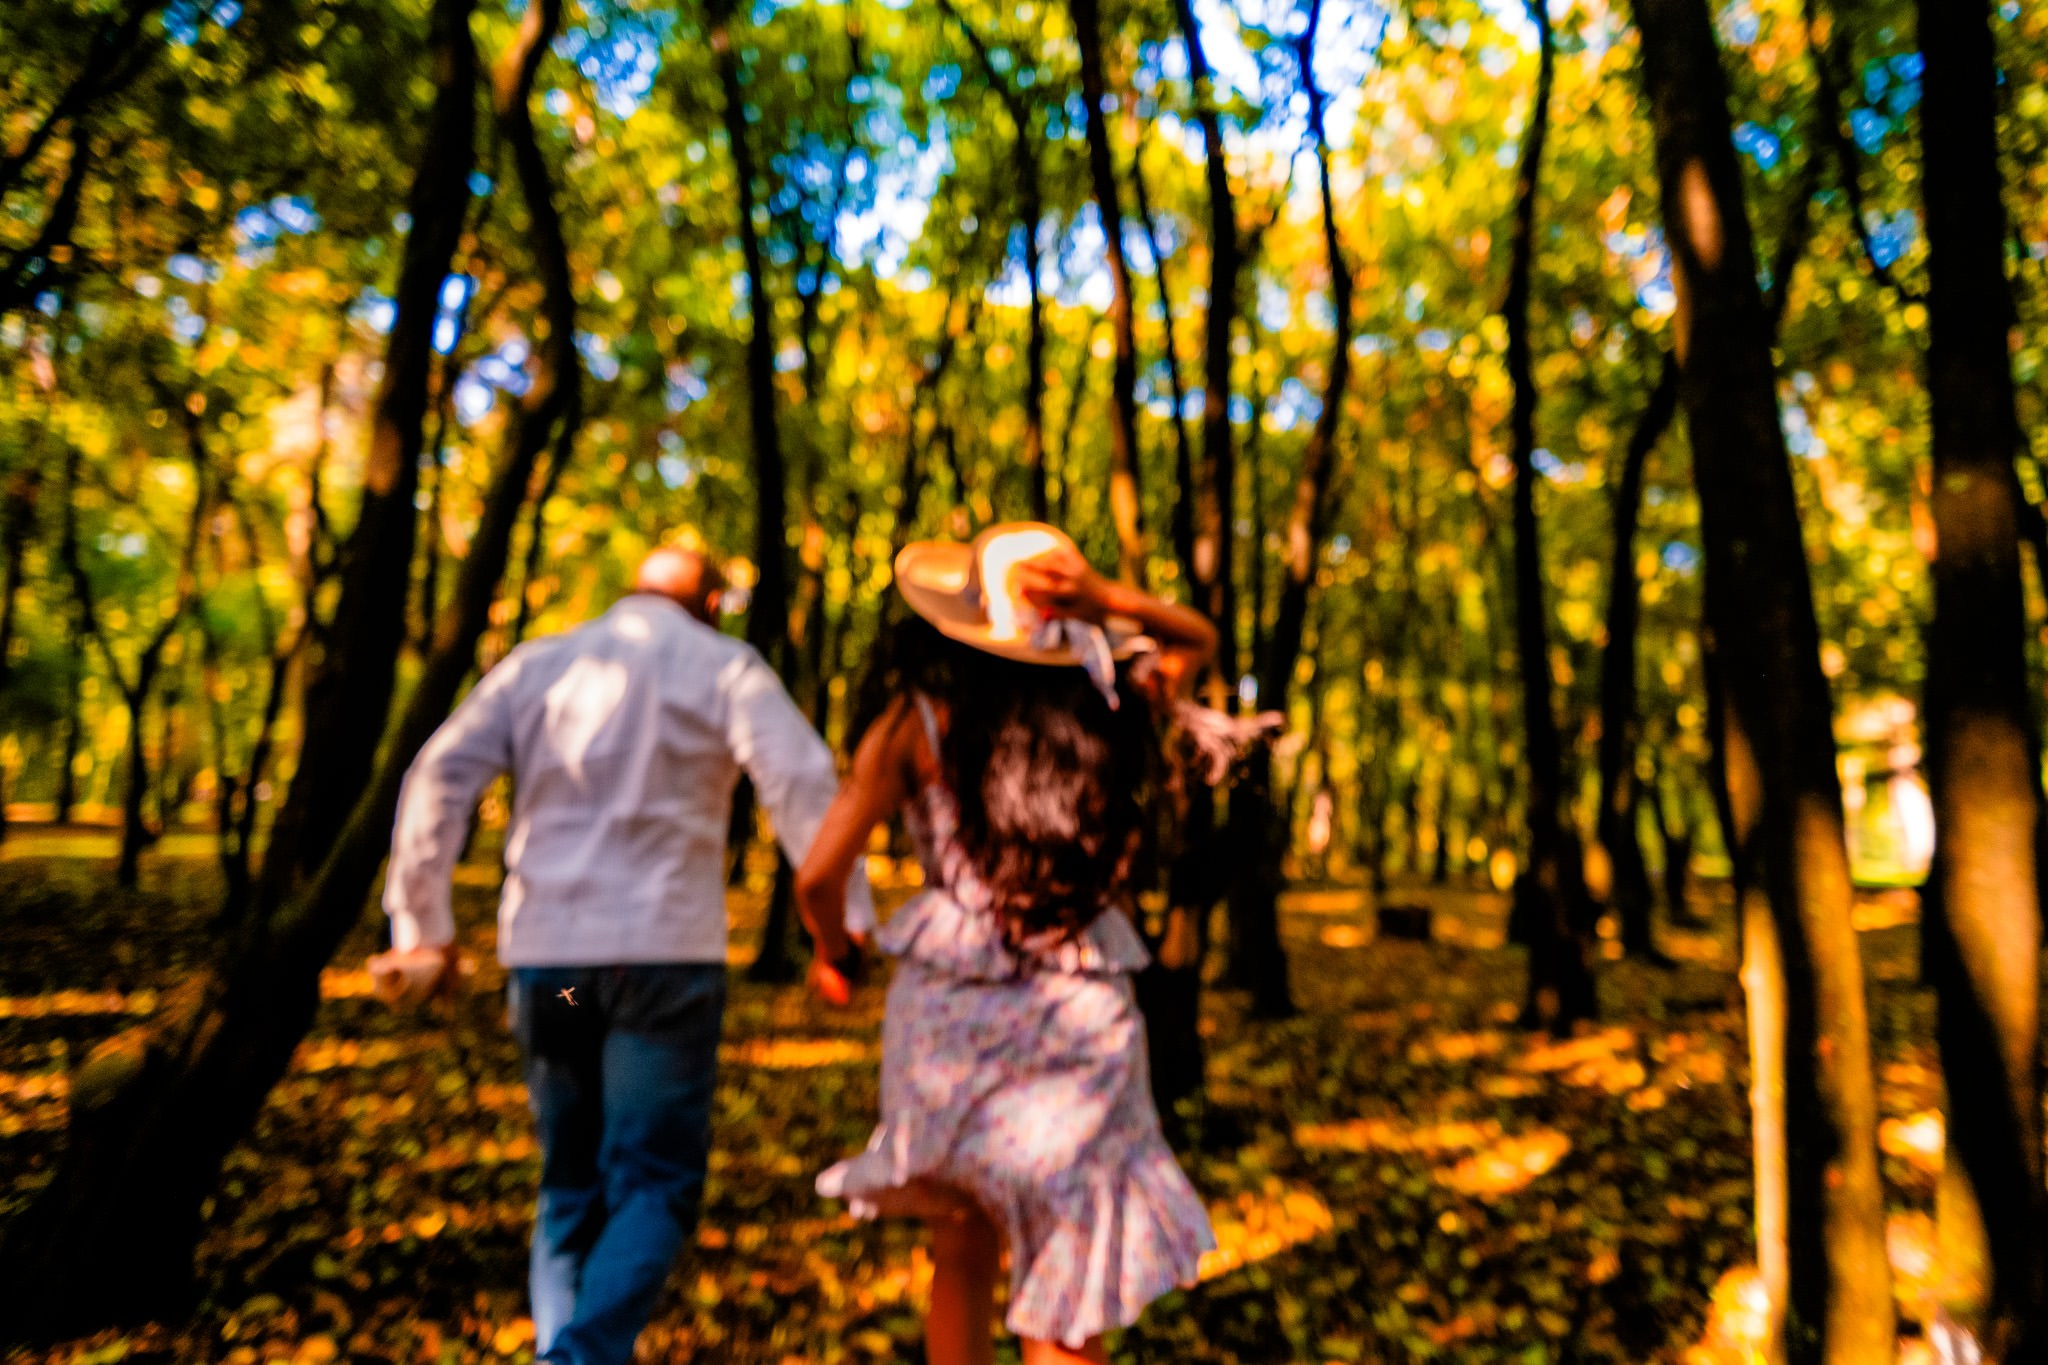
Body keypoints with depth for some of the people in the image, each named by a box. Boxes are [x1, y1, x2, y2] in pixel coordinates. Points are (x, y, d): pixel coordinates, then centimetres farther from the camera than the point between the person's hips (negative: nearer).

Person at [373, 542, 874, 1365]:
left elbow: (439, 777, 5)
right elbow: (802, 780, -10)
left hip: (544, 953, 4)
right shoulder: (725, 668, 4)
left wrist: (422, 924, 9)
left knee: (570, 1183, 18)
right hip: (666, 950, -4)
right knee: (655, 1184, 2)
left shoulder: (536, 665, 15)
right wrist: (847, 918, -11)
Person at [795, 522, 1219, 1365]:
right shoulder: (1110, 705, 2)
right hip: (1081, 1025, 0)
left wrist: (830, 950, 17)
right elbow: (1198, 639, 22)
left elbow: (819, 877, -5)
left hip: (948, 1019, 0)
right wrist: (1106, 598, 4)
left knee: (964, 1258, 25)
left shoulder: (920, 721, -4)